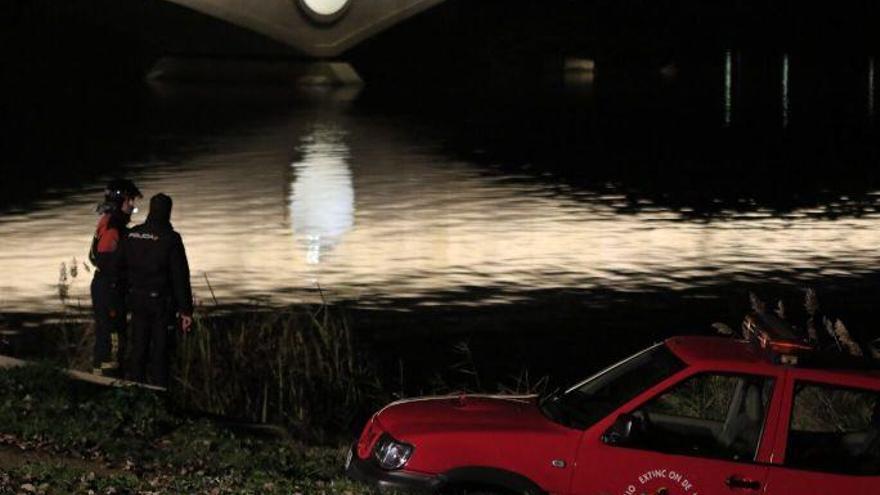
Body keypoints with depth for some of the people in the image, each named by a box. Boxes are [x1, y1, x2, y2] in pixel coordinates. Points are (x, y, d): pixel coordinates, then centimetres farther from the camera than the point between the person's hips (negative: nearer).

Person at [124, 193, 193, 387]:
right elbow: (180, 277, -13)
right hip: (162, 302, -4)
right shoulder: (170, 239, -13)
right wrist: (185, 310, -10)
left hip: (137, 300, 4)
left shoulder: (132, 235, 2)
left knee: (138, 347, 12)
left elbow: (121, 268, 8)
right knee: (160, 349, 1)